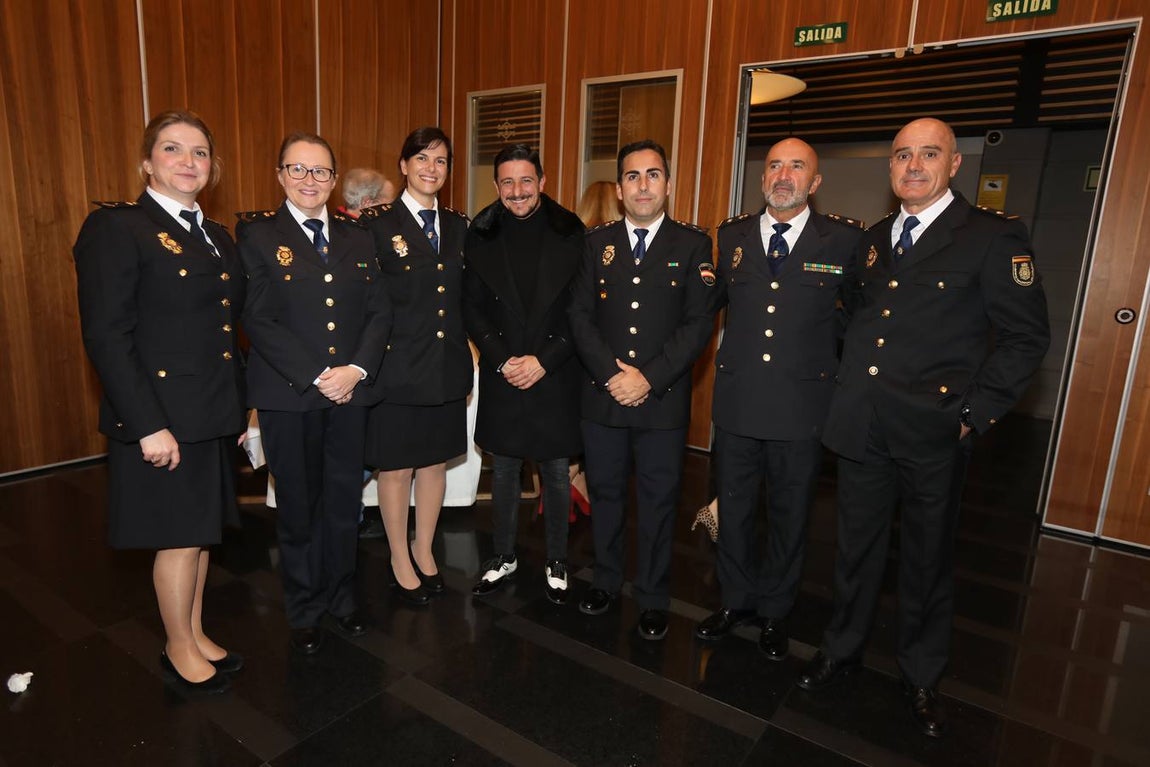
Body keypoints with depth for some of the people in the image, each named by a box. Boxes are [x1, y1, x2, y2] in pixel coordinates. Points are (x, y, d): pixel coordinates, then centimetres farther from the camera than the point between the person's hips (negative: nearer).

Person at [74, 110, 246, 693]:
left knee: (201, 530, 17)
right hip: (162, 416, -7)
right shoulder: (116, 228, -10)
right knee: (179, 537, 7)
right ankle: (179, 648, 29)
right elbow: (105, 336, -16)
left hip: (213, 414, 7)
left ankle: (196, 633, 36)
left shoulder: (217, 238, 12)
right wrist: (149, 425, -19)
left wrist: (241, 404, 9)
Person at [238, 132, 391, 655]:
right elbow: (258, 321, -10)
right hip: (288, 396, -3)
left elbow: (380, 311, 4)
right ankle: (305, 611, 29)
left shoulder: (356, 238, 10)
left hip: (351, 391, 3)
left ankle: (341, 597, 32)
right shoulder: (257, 234, -2)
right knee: (298, 507, 10)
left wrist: (356, 369, -11)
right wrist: (317, 376, -15)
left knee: (344, 502, 12)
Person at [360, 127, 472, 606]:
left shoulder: (458, 226, 9)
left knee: (435, 462, 14)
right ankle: (400, 560, 28)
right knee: (396, 467, 9)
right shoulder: (377, 224, -6)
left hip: (448, 364, 5)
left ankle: (424, 552, 33)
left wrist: (469, 357, 7)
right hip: (398, 365, -4)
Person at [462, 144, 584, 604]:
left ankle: (556, 563, 28)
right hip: (501, 376, 2)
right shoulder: (481, 236, 3)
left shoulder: (570, 233, -2)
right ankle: (504, 557, 32)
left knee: (556, 474, 10)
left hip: (556, 374, -1)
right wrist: (502, 360, -9)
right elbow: (472, 308, 3)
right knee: (503, 472, 13)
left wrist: (543, 360, -13)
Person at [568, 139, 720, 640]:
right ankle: (606, 581, 34)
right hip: (603, 394, 2)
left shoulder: (693, 245, 1)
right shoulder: (597, 243, 8)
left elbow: (699, 323, -6)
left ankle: (653, 599, 27)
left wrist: (648, 377, -15)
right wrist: (611, 373, -12)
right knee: (604, 494, 14)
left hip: (664, 398, -2)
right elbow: (580, 316, 1)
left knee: (658, 502, 9)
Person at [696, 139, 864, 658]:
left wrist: (830, 360, 3)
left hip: (802, 405, -2)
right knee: (733, 509, 13)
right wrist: (735, 349, 8)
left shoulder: (844, 240, -2)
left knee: (789, 517, 13)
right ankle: (737, 601, 35)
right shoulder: (731, 236, 5)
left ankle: (774, 612, 34)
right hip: (737, 400, 2)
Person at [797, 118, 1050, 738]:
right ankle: (841, 649, 37)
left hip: (932, 432, -4)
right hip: (861, 428, 4)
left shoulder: (993, 238, -6)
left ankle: (921, 675, 35)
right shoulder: (873, 239, 11)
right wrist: (848, 386, 7)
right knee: (856, 546, 17)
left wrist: (975, 412, -12)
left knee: (927, 559, 13)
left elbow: (1026, 335, -7)